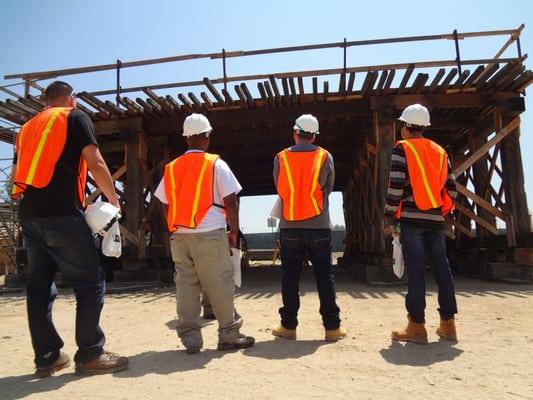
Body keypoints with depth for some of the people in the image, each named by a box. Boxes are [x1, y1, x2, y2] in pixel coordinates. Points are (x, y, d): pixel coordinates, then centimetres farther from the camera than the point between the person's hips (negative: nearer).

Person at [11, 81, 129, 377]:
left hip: (29, 215, 8)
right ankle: (90, 354, 0)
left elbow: (17, 174, 24)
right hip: (61, 214, -8)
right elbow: (96, 165, -8)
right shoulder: (75, 117, 4)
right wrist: (114, 199, 1)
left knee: (40, 286, 9)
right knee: (91, 283, -2)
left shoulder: (28, 127, 24)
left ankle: (47, 357, 14)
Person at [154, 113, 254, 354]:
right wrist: (234, 231, 4)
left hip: (179, 235, 5)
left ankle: (190, 338, 12)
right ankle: (229, 335, 11)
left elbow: (165, 203, 12)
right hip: (209, 234, -4)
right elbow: (230, 202, -5)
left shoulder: (171, 168, 10)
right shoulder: (216, 164, -3)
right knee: (220, 286, 4)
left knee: (186, 286, 9)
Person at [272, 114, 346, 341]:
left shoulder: (281, 158, 0)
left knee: (290, 277, 7)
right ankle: (332, 327, 12)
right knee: (325, 277, 7)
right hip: (319, 227, 0)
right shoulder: (325, 157, 1)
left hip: (290, 228, 0)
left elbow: (279, 189, 9)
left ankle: (288, 326, 13)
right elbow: (328, 188, 9)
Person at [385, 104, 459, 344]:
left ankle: (417, 326, -1)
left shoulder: (402, 149, -2)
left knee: (415, 271, -4)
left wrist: (389, 218, -4)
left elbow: (396, 187, -10)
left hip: (412, 218, -5)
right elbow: (451, 188, 12)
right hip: (436, 219, 5)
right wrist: (442, 212, 19)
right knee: (441, 269, 10)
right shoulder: (440, 151, 16)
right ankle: (447, 324, 18)